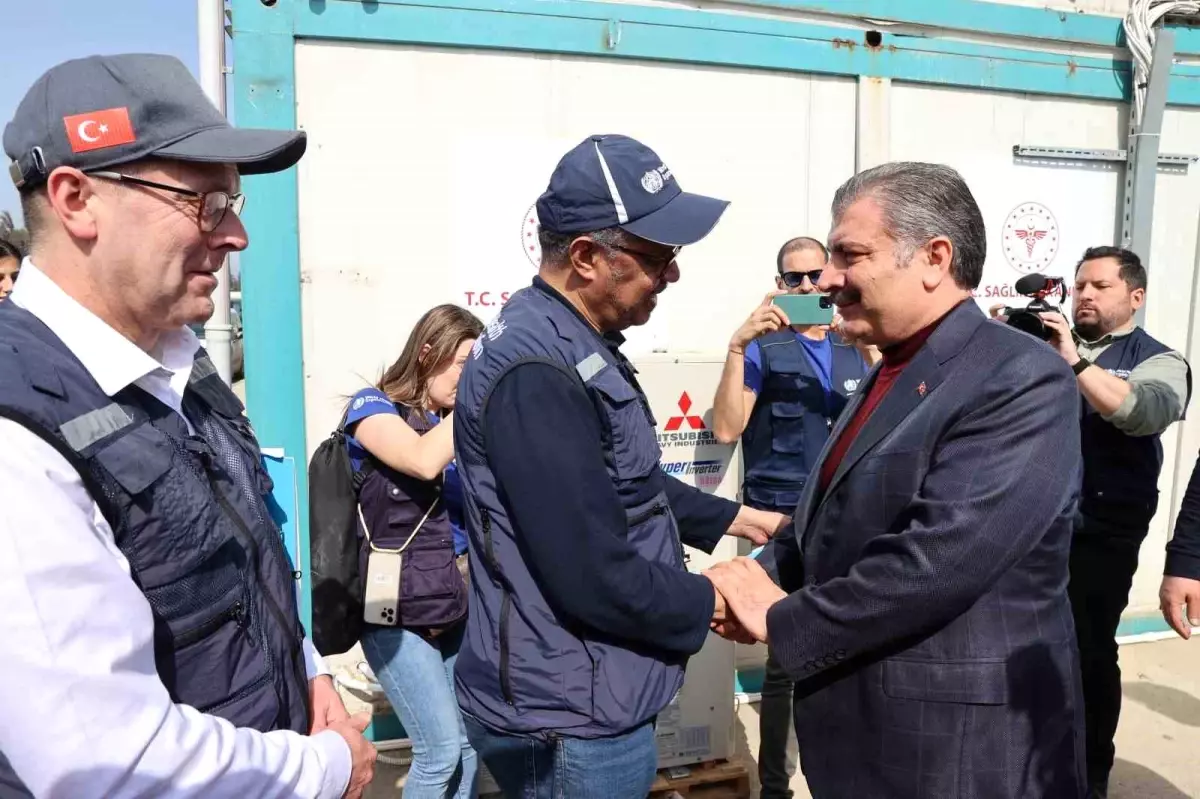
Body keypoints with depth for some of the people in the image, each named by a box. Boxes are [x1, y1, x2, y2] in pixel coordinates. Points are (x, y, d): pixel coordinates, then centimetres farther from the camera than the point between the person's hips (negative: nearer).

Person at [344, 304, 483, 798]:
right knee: (441, 750, -4)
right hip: (396, 612, -6)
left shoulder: (452, 424, 12)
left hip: (454, 606, 6)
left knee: (469, 744, 9)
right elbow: (424, 460, -25)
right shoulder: (372, 406, -5)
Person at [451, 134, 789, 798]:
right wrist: (713, 603, -12)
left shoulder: (572, 342, 6)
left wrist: (735, 518, 14)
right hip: (569, 719, -9)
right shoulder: (538, 372, -28)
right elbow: (596, 580, -28)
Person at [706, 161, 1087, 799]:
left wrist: (780, 619, -18)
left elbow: (939, 557, -28)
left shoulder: (1022, 380, -19)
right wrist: (758, 576, -6)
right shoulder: (891, 372, 10)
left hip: (960, 745, -7)